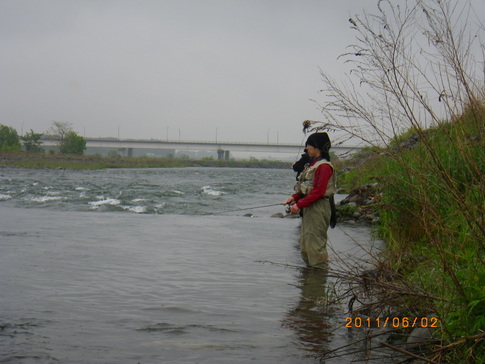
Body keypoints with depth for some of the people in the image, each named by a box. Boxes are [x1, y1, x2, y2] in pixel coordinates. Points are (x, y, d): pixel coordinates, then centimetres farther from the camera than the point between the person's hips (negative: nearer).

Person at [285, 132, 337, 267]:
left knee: (315, 244, -8)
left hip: (319, 208, -10)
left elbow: (318, 192, -21)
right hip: (309, 207, 10)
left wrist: (299, 205, -20)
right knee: (305, 244, 14)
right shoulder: (313, 164, 16)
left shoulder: (324, 166, -15)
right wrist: (295, 197, 2)